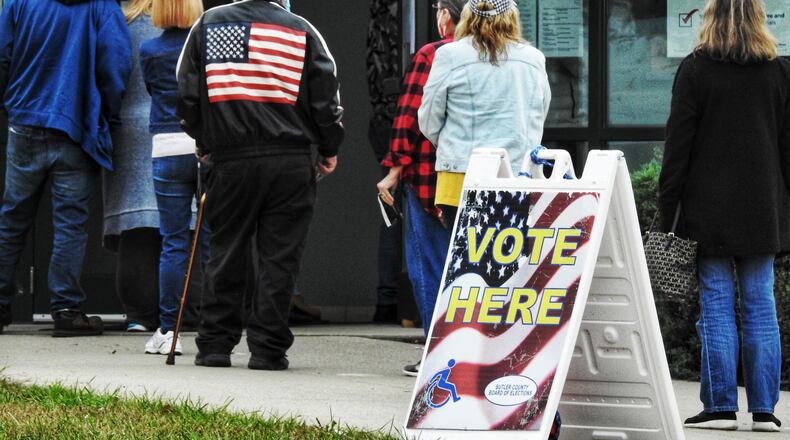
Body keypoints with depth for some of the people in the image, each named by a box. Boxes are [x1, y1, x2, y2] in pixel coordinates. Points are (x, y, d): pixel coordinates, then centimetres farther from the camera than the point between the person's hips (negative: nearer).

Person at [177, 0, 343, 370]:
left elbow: (187, 94, 10)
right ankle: (267, 349, 1)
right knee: (279, 257, 3)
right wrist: (329, 151, 16)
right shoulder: (301, 30, 2)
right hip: (291, 165, -1)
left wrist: (204, 143, 23)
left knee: (225, 253, 11)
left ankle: (215, 344, 11)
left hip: (231, 162, 1)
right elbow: (326, 97, 2)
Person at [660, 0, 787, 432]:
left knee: (716, 307, 0)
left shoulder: (695, 69, -4)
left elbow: (678, 143, -5)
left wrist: (667, 207, -1)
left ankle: (720, 407, -2)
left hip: (710, 208, -3)